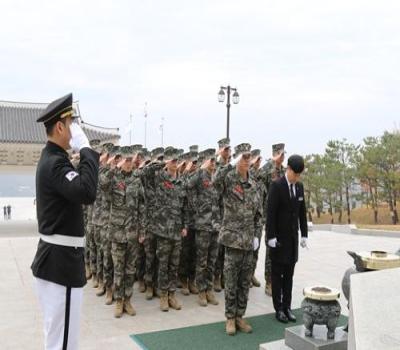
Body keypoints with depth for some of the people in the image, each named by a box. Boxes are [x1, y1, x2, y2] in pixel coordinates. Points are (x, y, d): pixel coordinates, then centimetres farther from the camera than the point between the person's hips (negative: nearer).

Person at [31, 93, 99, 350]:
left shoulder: (52, 159, 12)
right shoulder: (55, 163, -19)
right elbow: (87, 192, -36)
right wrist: (85, 149, -28)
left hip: (56, 259, 11)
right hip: (61, 261, -11)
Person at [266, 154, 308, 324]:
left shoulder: (299, 186, 7)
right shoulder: (276, 186, -12)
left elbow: (302, 212, 11)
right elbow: (270, 213, -15)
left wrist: (304, 234, 9)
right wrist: (271, 237, -17)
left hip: (293, 237, 6)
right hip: (279, 238, -5)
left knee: (289, 274, 9)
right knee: (277, 274, 4)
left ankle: (287, 307, 18)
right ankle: (278, 309, 13)